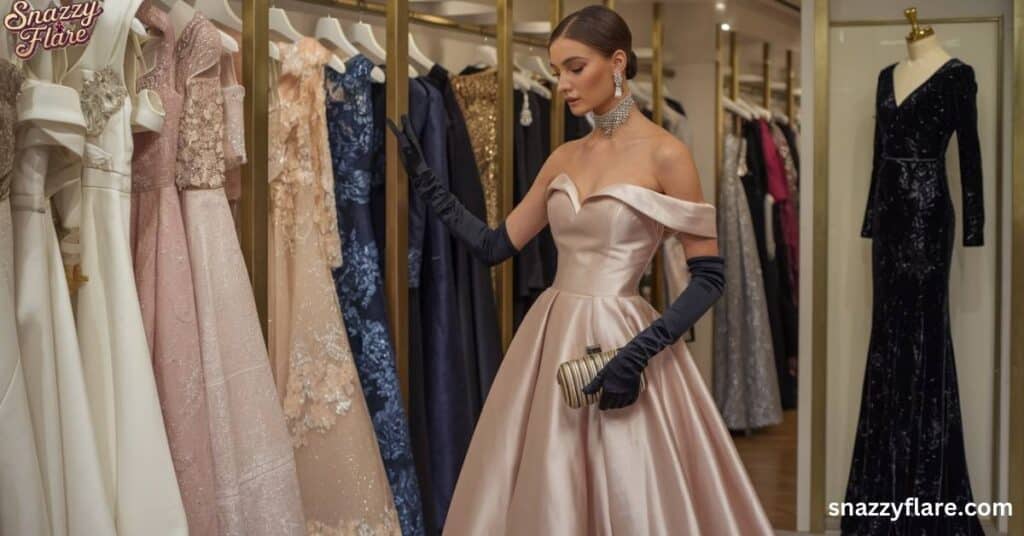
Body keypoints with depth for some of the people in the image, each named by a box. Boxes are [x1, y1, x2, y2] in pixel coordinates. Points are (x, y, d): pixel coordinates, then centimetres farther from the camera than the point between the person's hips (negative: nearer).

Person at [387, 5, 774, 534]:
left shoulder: (663, 153, -9)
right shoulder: (565, 158, 9)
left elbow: (709, 276, -10)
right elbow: (494, 245, 11)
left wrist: (640, 352, -20)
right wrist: (424, 180, 7)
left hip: (620, 343, -6)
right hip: (550, 341, 6)